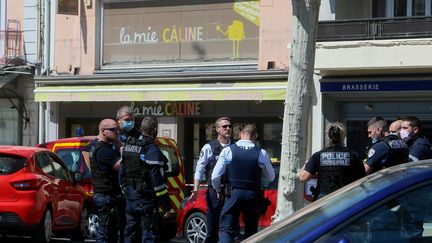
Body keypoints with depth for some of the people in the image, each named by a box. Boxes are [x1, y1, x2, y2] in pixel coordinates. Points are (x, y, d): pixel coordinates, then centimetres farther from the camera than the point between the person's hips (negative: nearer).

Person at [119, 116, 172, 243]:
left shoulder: (128, 146, 10)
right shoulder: (152, 150, -15)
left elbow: (122, 173, 16)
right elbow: (157, 179, -19)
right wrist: (166, 206, -15)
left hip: (130, 198, 8)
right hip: (145, 199, -8)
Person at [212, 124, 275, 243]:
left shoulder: (228, 150, -4)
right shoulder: (261, 153, -4)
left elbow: (215, 176, -4)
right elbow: (271, 177, 7)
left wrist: (218, 190, 14)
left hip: (233, 193, -1)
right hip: (252, 195, 1)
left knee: (227, 230, 0)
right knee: (251, 232, 16)